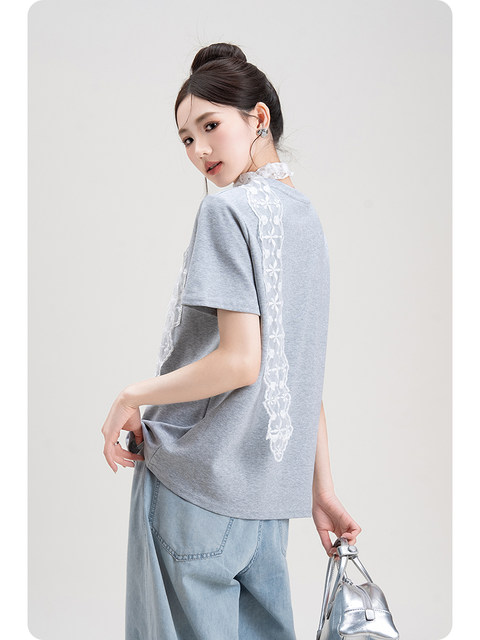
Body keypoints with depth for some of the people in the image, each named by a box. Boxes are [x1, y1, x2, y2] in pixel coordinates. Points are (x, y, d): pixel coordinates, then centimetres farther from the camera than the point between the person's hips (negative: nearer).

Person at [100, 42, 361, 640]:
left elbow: (238, 361, -20)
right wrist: (323, 492, 17)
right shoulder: (307, 217, 13)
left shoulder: (228, 210, -11)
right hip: (269, 489, 8)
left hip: (197, 482, -8)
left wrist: (132, 397, -7)